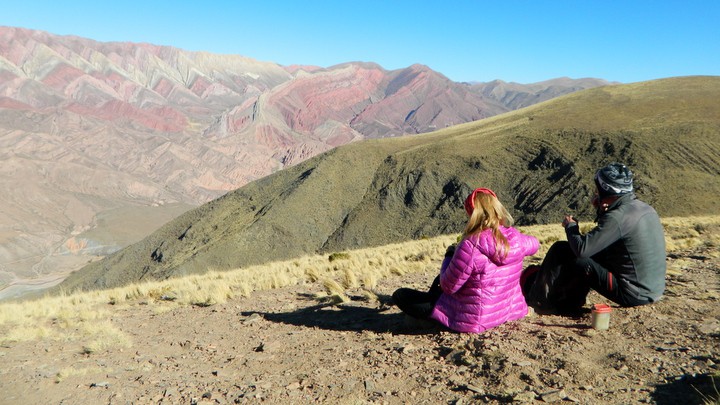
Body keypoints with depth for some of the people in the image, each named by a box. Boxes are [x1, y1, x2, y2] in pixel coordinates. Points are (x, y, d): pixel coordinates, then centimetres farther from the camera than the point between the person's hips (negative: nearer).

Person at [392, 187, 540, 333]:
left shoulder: (470, 246, -28)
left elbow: (448, 287, -18)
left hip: (476, 320, -7)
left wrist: (449, 256, -2)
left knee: (400, 295, -4)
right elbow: (533, 244, 19)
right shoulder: (515, 238, -8)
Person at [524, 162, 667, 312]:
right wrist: (601, 210, 6)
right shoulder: (645, 208, 7)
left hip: (632, 295, -9)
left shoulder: (618, 217, -22)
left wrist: (570, 226, -4)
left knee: (561, 251, -8)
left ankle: (538, 297, 14)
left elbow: (581, 248, -23)